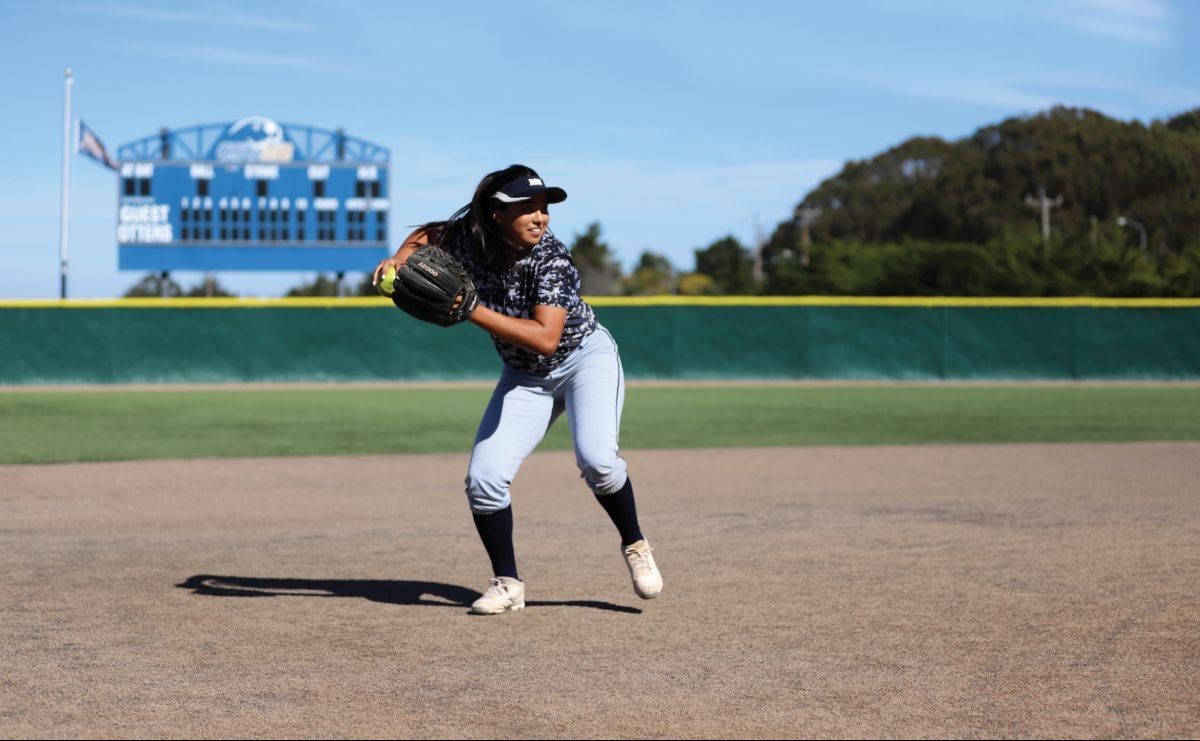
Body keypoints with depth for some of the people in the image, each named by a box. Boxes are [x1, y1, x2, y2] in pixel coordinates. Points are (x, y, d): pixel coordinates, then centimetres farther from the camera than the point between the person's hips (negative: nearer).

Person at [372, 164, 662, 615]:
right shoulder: (469, 236, -15)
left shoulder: (552, 259, -29)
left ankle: (634, 547, -2)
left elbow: (545, 338, -37)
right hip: (525, 376, 5)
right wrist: (401, 257, -13)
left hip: (586, 358, -5)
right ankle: (508, 584, 9)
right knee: (483, 478, -8)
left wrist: (474, 312, -39)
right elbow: (430, 233, 8)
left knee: (595, 458, -29)